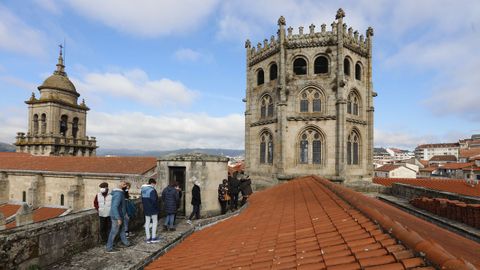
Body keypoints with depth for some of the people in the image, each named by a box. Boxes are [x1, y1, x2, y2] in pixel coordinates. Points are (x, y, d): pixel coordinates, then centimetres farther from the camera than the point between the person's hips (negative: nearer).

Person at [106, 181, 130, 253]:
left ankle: (125, 242, 38)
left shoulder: (120, 193, 4)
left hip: (120, 216, 10)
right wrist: (118, 218, -29)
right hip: (116, 217, -10)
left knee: (122, 229, 22)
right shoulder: (118, 195, -28)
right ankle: (109, 248, 18)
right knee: (114, 232, 4)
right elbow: (114, 207, -32)